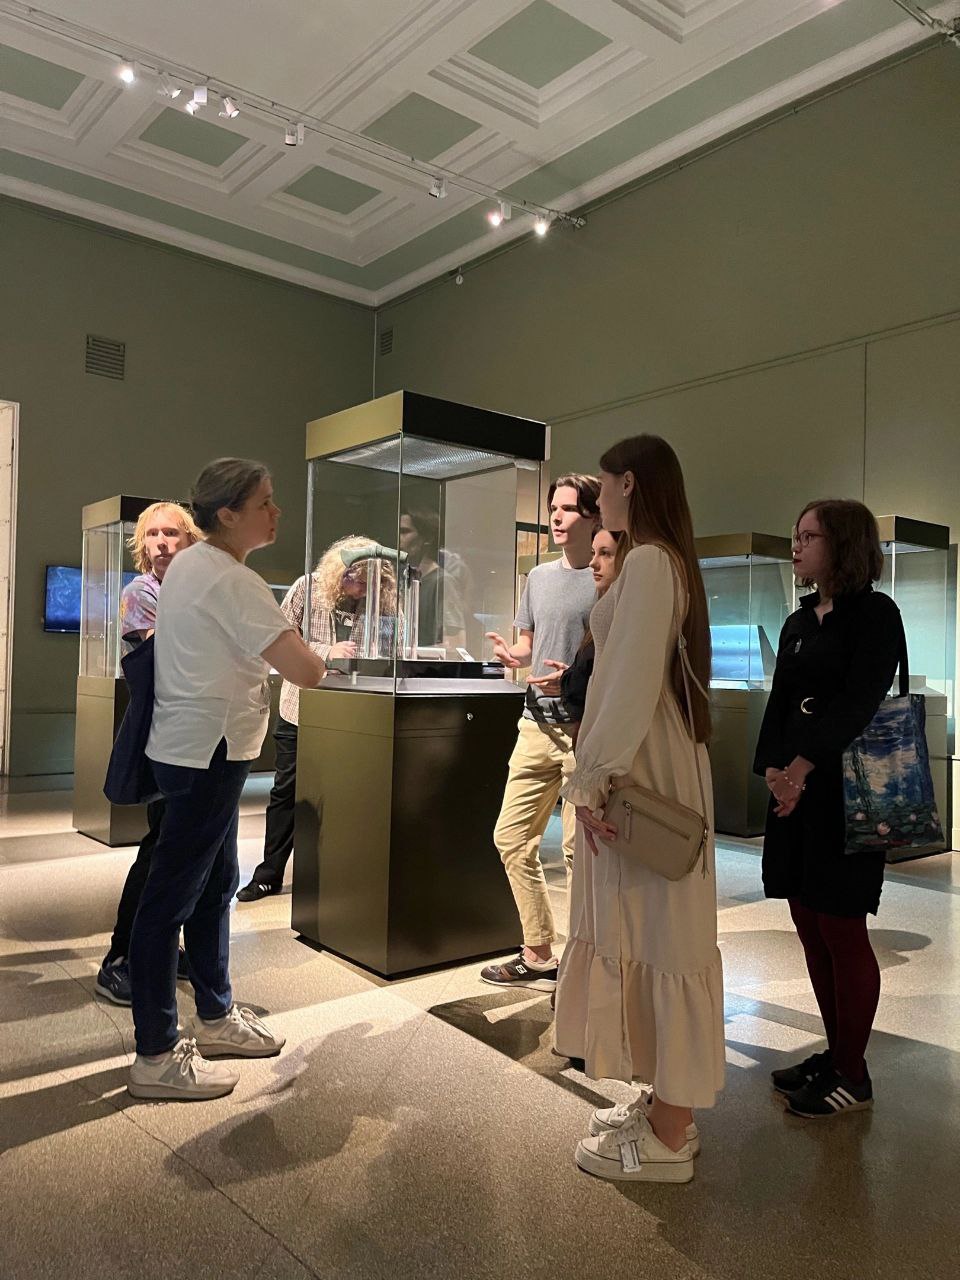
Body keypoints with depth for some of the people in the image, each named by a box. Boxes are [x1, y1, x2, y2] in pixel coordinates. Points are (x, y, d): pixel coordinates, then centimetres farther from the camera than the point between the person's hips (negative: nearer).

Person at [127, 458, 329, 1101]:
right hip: (207, 753, -10)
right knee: (172, 897, -2)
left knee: (217, 884, 19)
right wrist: (313, 658, -3)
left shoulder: (189, 564, 10)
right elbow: (307, 671, -26)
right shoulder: (234, 583, -20)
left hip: (189, 746, 10)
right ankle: (156, 1056, 11)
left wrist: (281, 643, 9)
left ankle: (216, 1017, 34)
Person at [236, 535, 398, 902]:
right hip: (301, 710, 0)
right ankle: (269, 875, 21)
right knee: (286, 791, 9)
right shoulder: (308, 589, -7)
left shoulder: (377, 605, -4)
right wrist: (326, 652, -19)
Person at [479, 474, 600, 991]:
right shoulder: (539, 576, 16)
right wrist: (510, 654, 0)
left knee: (579, 849, -4)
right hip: (538, 723, 8)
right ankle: (539, 957, 24)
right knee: (512, 838, 10)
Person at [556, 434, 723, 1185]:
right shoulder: (664, 561, 15)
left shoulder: (649, 562, -16)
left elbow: (635, 683, -23)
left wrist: (591, 779, -18)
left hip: (643, 773, -10)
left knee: (659, 939, 0)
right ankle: (667, 1107, 30)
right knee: (649, 937, 16)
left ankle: (668, 1139, 14)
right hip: (645, 765, 10)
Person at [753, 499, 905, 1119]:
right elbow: (780, 704, 11)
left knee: (840, 929, -1)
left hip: (845, 790, -7)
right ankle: (836, 1053, 25)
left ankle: (852, 1075, 14)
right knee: (811, 925, 11)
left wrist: (804, 765, -23)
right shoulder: (798, 622, 15)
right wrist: (773, 766, -5)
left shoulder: (875, 613, -5)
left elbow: (860, 701, -16)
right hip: (795, 788, 7)